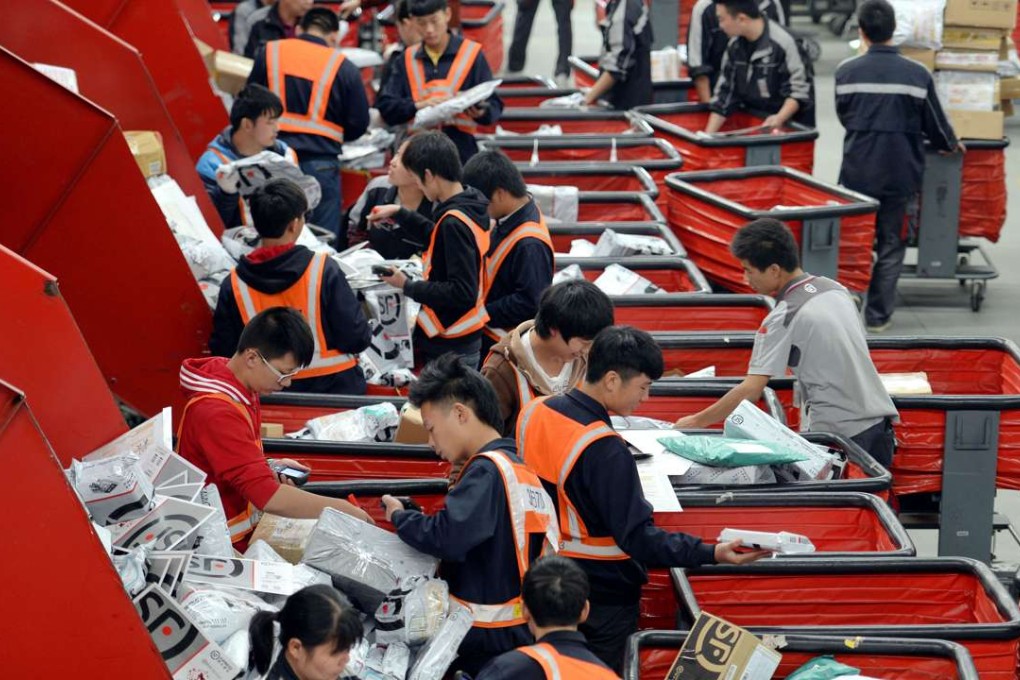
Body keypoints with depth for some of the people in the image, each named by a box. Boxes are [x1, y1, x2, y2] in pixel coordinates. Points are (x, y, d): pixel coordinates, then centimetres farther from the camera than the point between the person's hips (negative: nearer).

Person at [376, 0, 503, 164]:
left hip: (460, 151, -2)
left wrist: (480, 112, -22)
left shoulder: (471, 53, 3)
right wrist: (418, 105, -15)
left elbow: (494, 106, 2)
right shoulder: (407, 59, 10)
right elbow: (385, 106, 3)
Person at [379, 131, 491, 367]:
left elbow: (462, 292, -25)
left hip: (450, 347, -9)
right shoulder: (470, 207, 5)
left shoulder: (454, 222, -22)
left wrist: (407, 286, -17)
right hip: (466, 339, 9)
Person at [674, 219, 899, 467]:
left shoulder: (783, 318, -11)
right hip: (879, 424, 7)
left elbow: (751, 390, -14)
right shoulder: (835, 289, 10)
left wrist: (697, 421, -6)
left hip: (838, 434, -7)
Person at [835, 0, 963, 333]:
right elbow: (935, 122, 2)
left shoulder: (847, 72, -4)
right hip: (900, 174, -1)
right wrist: (951, 144, 24)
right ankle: (878, 315, 10)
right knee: (891, 247, 9)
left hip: (857, 173, 1)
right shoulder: (918, 75, -7)